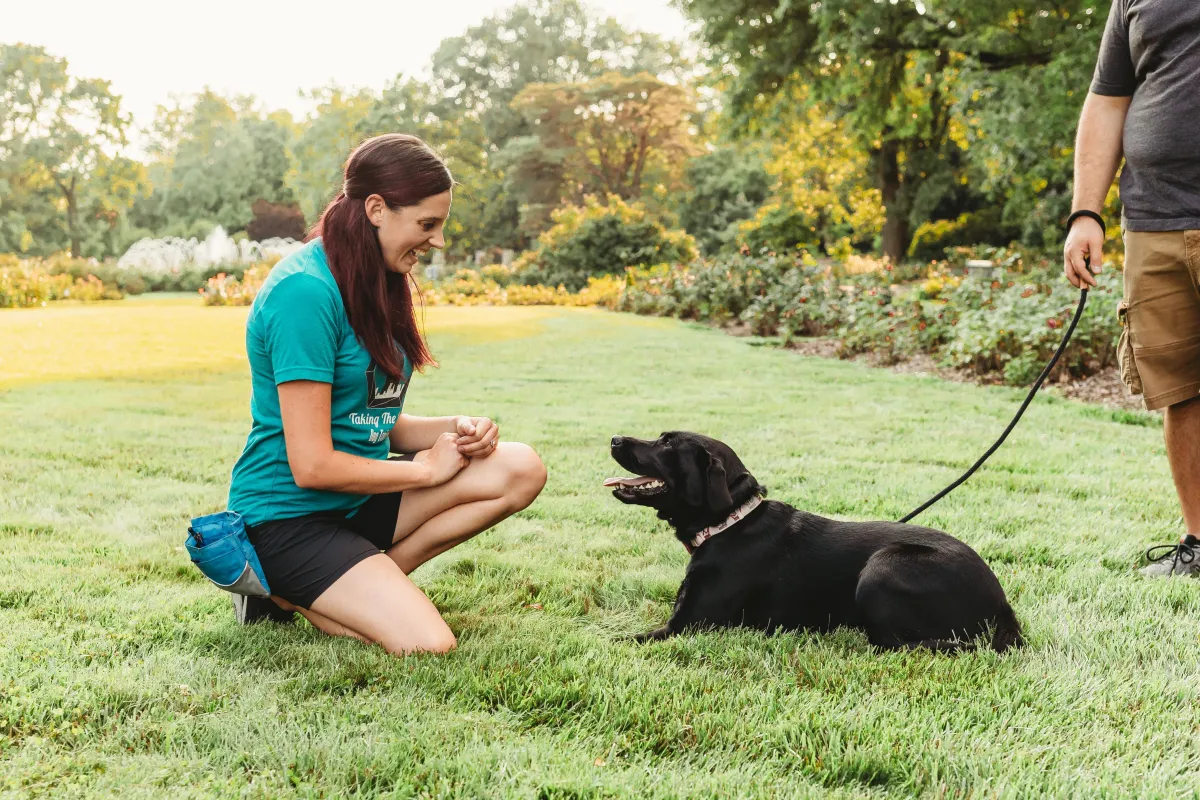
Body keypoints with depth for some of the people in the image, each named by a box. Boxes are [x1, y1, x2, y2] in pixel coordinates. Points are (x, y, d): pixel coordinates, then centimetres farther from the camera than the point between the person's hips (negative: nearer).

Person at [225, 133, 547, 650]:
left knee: (520, 470, -9)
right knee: (428, 646, -24)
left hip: (357, 498, 9)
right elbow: (311, 466, -23)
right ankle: (287, 594, 0)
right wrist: (427, 469, -11)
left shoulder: (376, 283, 8)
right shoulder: (306, 292, -21)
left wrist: (456, 429, -6)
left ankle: (364, 584, -4)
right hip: (290, 515, -9)